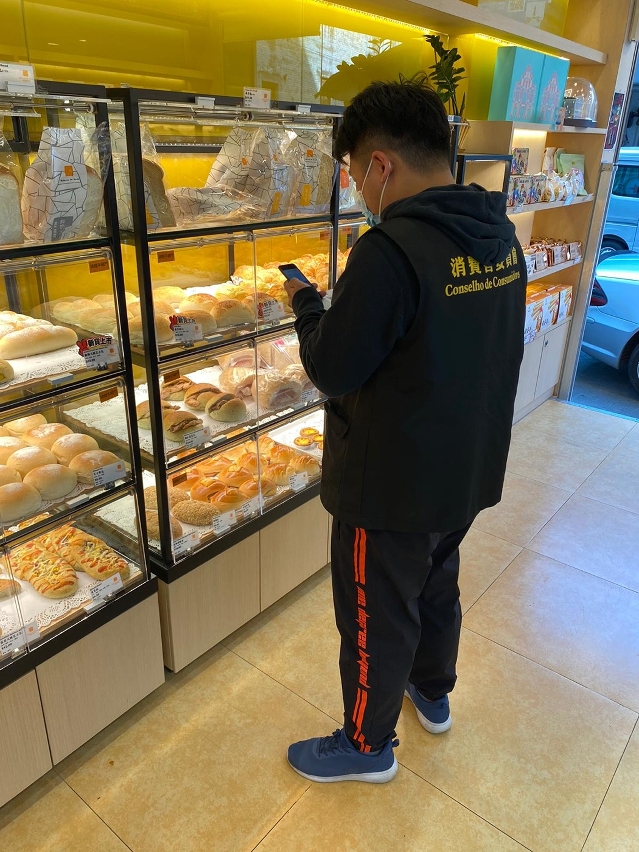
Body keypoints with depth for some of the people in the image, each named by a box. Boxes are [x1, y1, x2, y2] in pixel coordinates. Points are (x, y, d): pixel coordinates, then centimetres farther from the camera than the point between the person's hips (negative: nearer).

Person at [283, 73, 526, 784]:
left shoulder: (391, 249, -28)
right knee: (437, 589, 28)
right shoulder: (500, 236, -1)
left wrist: (304, 301, -5)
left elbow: (331, 369, -22)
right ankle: (433, 694, 53)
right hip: (470, 473, 8)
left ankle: (367, 746, 38)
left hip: (393, 486, -8)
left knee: (376, 620, 14)